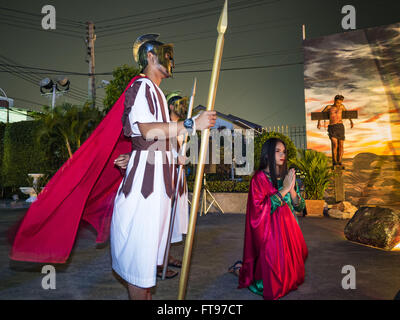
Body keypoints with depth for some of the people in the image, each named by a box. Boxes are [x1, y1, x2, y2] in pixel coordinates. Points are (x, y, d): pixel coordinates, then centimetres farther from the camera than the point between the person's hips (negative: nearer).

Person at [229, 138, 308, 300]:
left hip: (288, 230, 7)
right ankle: (241, 269, 24)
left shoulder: (287, 176, 8)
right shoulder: (259, 178, -12)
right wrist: (283, 190, -19)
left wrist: (292, 190, -13)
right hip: (269, 232, -7)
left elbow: (299, 207, 7)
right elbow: (259, 208, -23)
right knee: (270, 284, -2)